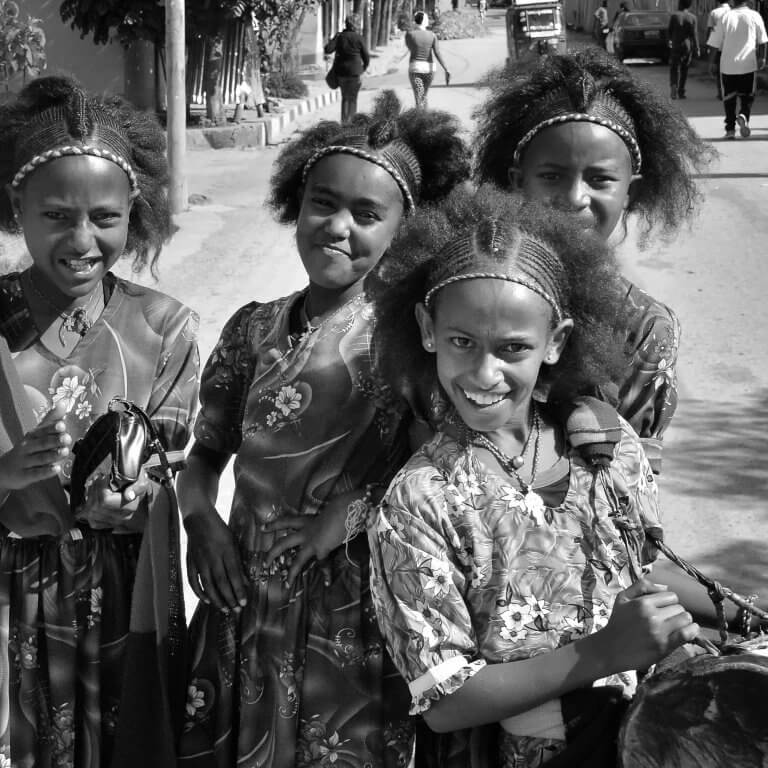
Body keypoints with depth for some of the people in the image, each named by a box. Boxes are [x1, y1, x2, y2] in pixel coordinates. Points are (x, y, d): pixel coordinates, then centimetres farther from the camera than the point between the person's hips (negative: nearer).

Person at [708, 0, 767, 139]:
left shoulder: (725, 18, 0)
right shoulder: (755, 16, 0)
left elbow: (714, 44, -1)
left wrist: (711, 63, 6)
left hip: (728, 65, 0)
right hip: (748, 65, 0)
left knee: (729, 98, 10)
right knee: (747, 96, 11)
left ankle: (730, 129, 7)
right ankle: (743, 116, -17)